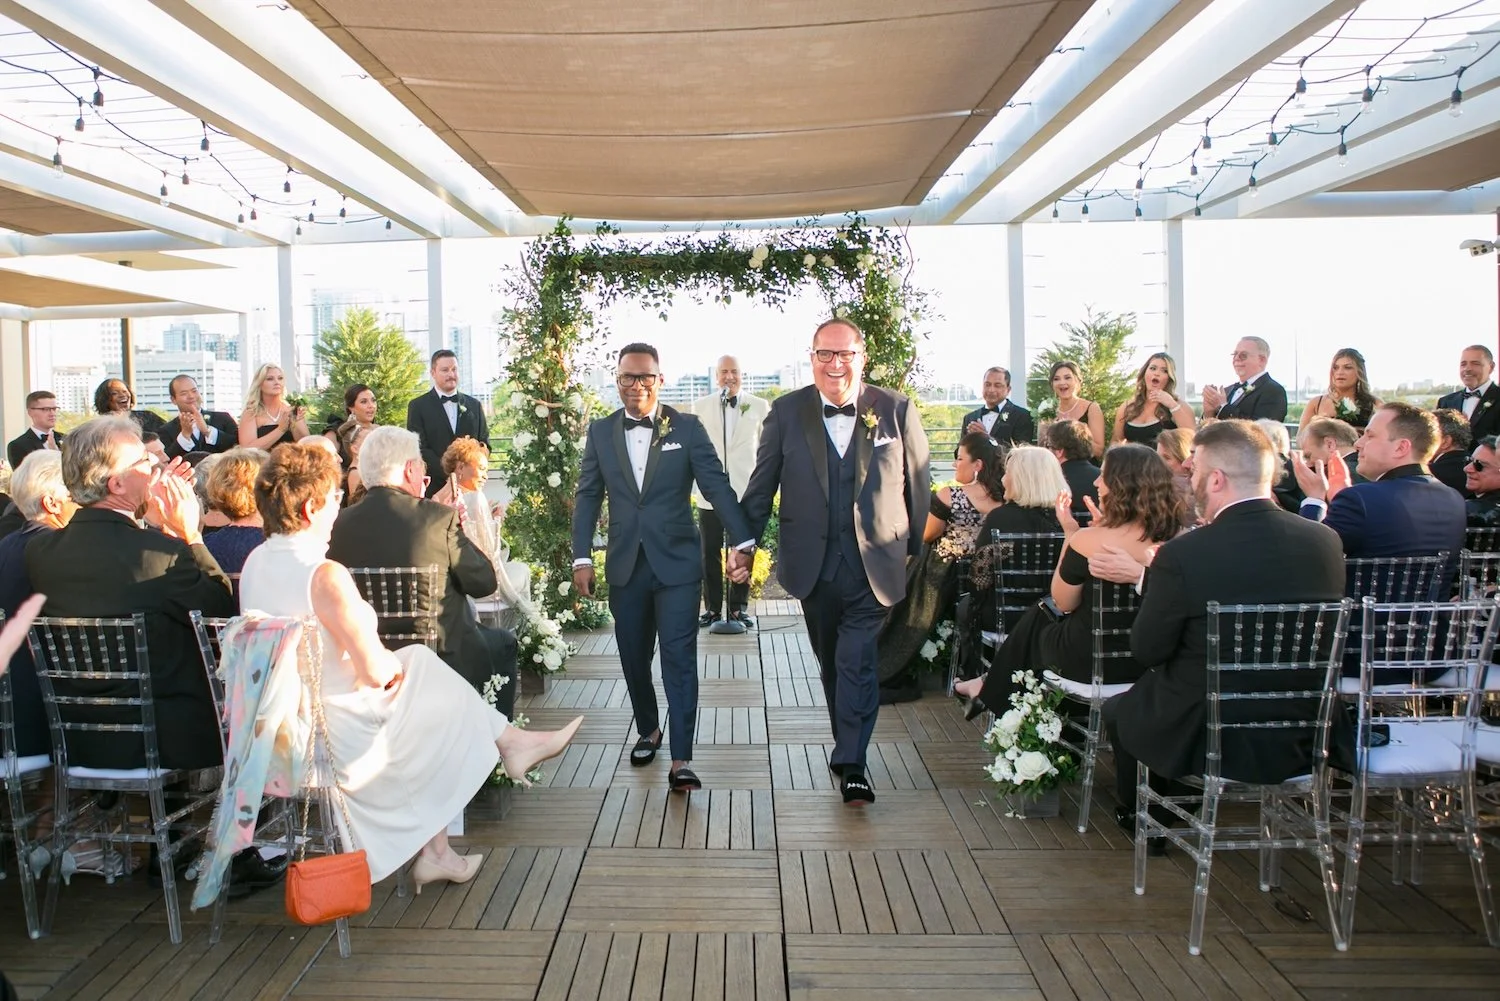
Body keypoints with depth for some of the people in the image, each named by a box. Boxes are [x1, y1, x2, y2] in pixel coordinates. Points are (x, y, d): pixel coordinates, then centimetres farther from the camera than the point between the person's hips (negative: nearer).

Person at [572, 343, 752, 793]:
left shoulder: (687, 428, -2)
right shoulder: (601, 431, 6)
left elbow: (717, 486, -7)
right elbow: (588, 496, 7)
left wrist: (743, 543, -16)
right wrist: (581, 558, 1)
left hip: (677, 562, -3)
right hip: (625, 566, 3)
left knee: (679, 656, -7)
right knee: (633, 657, 14)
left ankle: (681, 760, -4)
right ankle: (648, 730, 37)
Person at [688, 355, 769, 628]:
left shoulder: (760, 407, 6)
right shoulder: (700, 407, 7)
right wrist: (695, 485, 1)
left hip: (746, 492, 0)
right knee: (710, 552, 4)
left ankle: (739, 608, 16)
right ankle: (712, 608, 14)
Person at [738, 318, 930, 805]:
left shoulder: (898, 411, -2)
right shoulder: (787, 412, 1)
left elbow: (917, 487, 4)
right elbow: (762, 485, 4)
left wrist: (917, 552, 7)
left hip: (873, 564, -2)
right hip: (813, 565, 2)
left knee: (858, 664, -8)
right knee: (832, 664, 15)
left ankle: (850, 764, 3)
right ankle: (849, 750, 33)